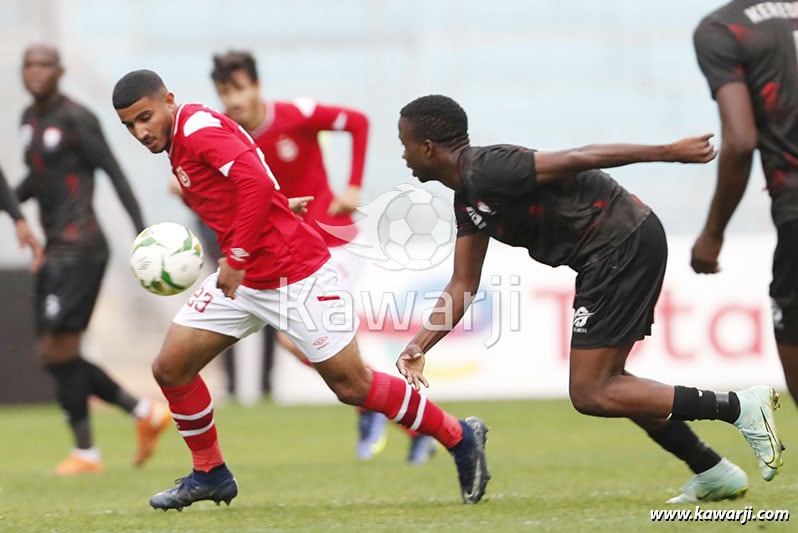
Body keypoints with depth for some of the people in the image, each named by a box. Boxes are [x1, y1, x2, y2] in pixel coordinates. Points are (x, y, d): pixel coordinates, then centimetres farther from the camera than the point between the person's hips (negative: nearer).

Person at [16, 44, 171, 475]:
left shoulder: (75, 119, -9)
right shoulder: (29, 119, 16)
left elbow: (114, 173, -11)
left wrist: (143, 234, -16)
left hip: (79, 249, -9)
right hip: (54, 250, 9)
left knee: (60, 350, -12)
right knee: (51, 354, 7)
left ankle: (85, 451, -3)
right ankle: (145, 411, 15)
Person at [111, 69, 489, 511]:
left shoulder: (198, 128, -17)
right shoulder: (180, 143, 12)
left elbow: (257, 182, -30)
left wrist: (236, 259, -26)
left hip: (294, 276, -9)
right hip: (242, 278, 9)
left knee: (352, 385, -3)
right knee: (169, 368, 3)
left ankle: (460, 439, 13)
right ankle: (210, 474, 20)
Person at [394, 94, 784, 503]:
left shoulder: (487, 170, -16)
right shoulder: (467, 197, 16)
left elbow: (579, 159, -19)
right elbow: (463, 284, 19)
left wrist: (669, 152, -21)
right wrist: (419, 346, 8)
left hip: (621, 247, -10)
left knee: (590, 394, -8)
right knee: (604, 381, 18)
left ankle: (738, 407, -10)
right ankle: (714, 474, 20)